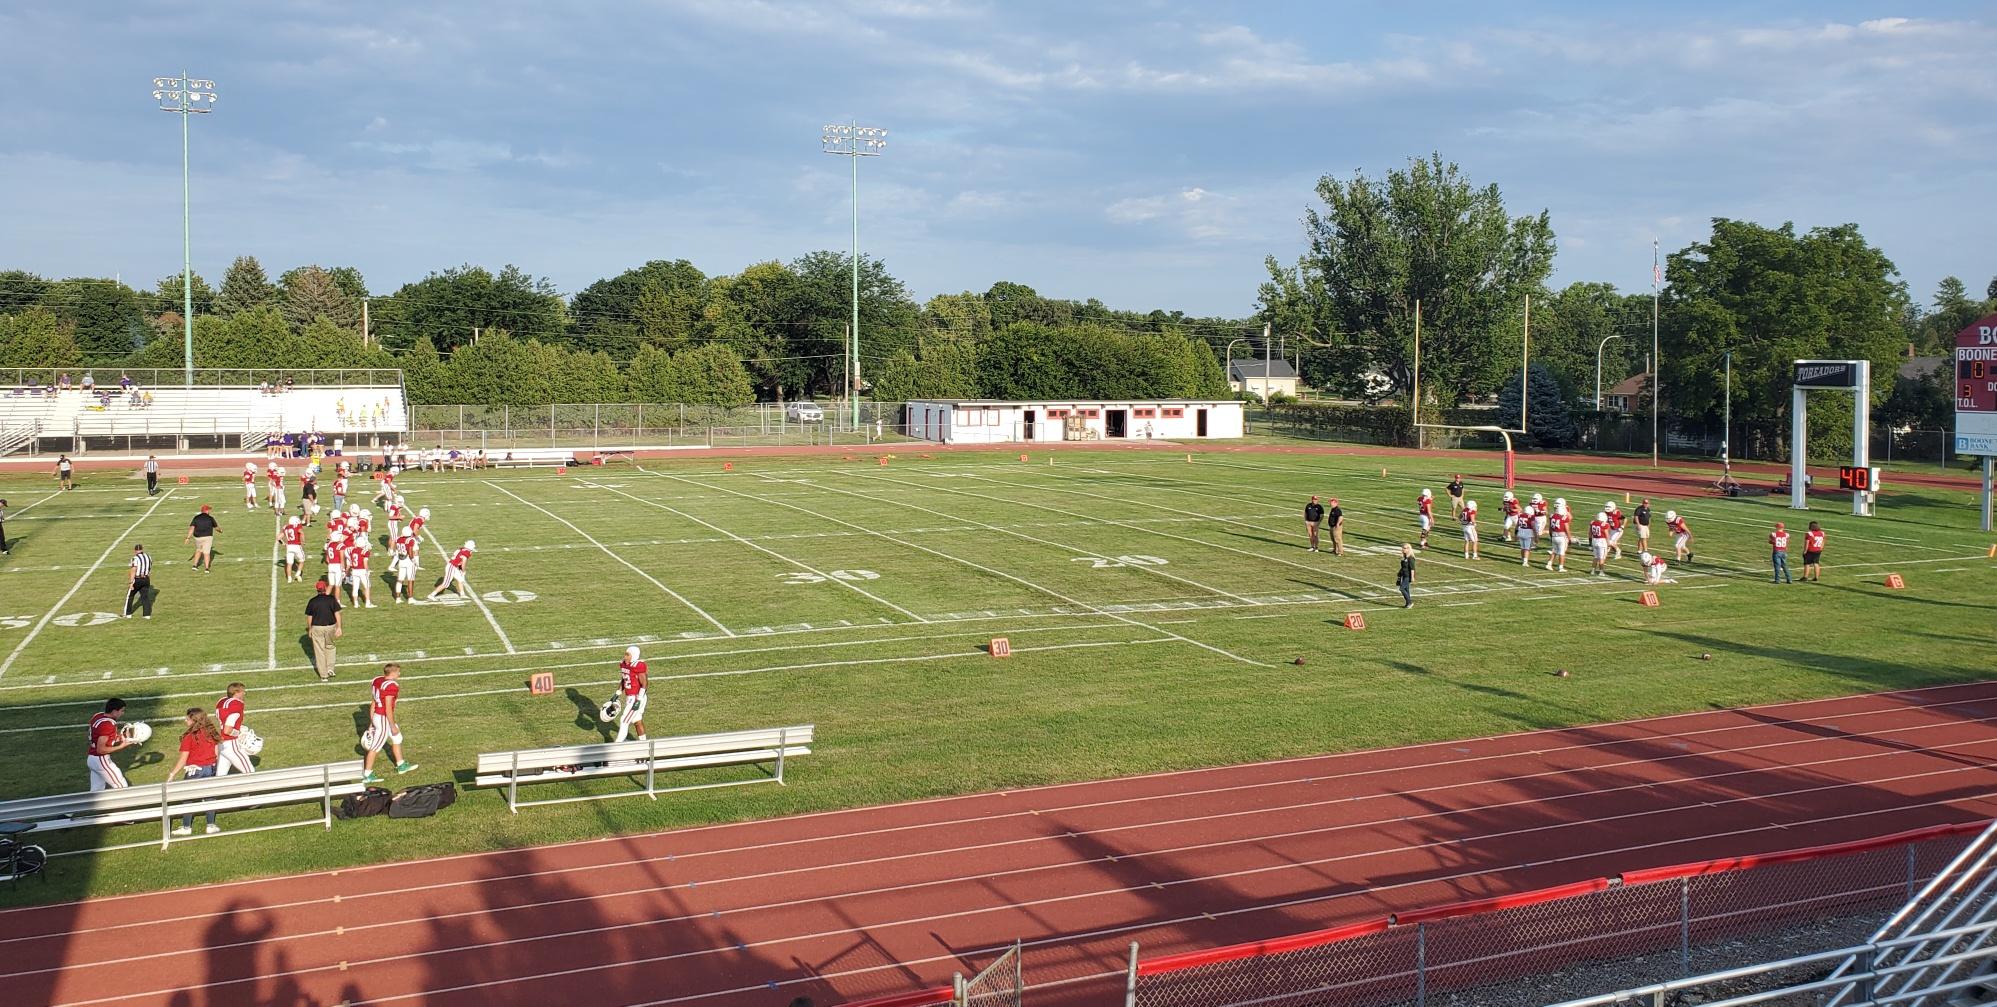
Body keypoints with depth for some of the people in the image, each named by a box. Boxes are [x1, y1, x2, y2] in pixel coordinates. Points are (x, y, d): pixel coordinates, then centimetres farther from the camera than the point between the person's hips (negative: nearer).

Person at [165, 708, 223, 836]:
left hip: (195, 769, -5)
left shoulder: (189, 737, -13)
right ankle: (211, 826, 14)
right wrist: (215, 769, 19)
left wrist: (172, 773, -2)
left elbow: (182, 760, -11)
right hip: (211, 768, 5)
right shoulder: (212, 733, 2)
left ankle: (186, 827, 12)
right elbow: (217, 754, 6)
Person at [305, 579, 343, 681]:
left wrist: (309, 629, 14)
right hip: (330, 627, 0)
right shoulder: (332, 599, -5)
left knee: (319, 651, 6)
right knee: (330, 647, 23)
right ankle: (330, 669, 13)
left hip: (316, 628, 0)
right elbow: (337, 613, -8)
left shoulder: (312, 601, -3)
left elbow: (309, 617, 2)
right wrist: (339, 627, -6)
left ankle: (323, 676, 8)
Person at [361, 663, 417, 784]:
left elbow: (373, 704, 11)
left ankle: (401, 765, 38)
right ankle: (367, 775, 13)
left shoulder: (378, 680, 4)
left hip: (376, 716, 9)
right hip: (384, 719, -9)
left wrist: (371, 723, 18)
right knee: (376, 747, 3)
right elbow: (388, 709, -22)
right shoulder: (390, 686, -23)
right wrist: (393, 726, -13)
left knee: (397, 738, 25)